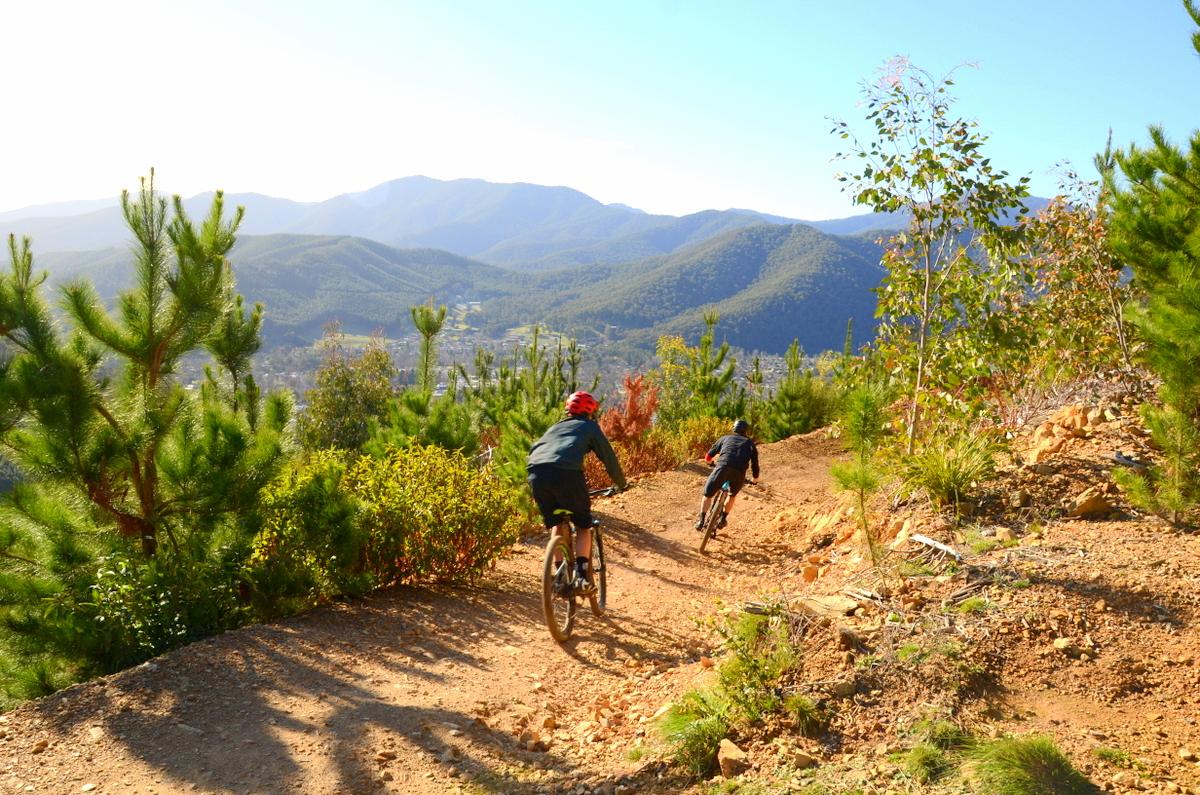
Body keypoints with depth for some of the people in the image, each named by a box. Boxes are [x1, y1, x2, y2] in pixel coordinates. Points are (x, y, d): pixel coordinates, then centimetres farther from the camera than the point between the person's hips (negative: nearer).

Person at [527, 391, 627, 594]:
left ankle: (561, 576, 17)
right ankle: (581, 576, -2)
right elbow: (609, 457, 23)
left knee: (557, 524, 24)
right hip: (565, 472, -4)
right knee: (583, 525, 15)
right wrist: (621, 484, 38)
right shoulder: (589, 426, 24)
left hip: (536, 472, 4)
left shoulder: (555, 427, 37)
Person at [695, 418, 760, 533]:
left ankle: (701, 520, 2)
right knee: (732, 495, 30)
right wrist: (754, 479, 41)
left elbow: (708, 457, 29)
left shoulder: (725, 438, 28)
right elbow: (754, 464, 23)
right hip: (739, 472, 1)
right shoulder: (750, 443, 29)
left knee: (708, 494, 14)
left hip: (723, 467, -1)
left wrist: (713, 459, 53)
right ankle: (723, 519, 25)